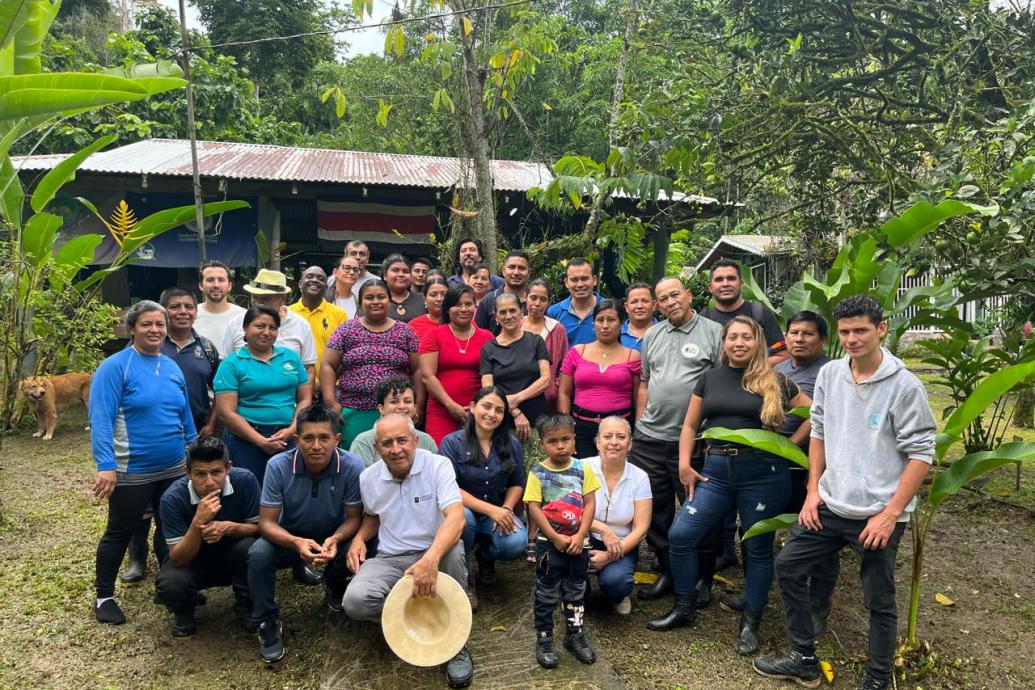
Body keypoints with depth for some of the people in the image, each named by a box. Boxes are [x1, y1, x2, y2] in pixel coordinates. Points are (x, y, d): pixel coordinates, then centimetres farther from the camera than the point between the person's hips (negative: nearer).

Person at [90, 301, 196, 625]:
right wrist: (106, 465, -25)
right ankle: (104, 597, 28)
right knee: (119, 534, 10)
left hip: (174, 469, 6)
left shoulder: (172, 367, 7)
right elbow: (100, 420, -18)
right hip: (131, 472, -6)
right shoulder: (114, 367, -12)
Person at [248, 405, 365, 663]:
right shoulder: (278, 465, -23)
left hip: (334, 537, 0)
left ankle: (334, 585, 10)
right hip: (289, 538, 0)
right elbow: (267, 522, -19)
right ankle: (267, 623, -4)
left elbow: (353, 518, -14)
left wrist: (335, 540, -37)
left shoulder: (352, 466, -24)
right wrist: (297, 543, -40)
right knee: (259, 554, -30)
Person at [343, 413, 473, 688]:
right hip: (390, 561, 3)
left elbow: (456, 516, -29)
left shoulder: (438, 465, -14)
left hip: (434, 553, -2)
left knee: (454, 551, -38)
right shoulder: (368, 478, 0)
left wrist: (431, 559, -46)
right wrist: (359, 538, 0)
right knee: (355, 601, -27)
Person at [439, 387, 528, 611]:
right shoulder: (452, 442, -9)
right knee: (462, 517, -38)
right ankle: (465, 577, -9)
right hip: (463, 510, -2)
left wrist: (506, 510, -12)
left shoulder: (512, 445, 3)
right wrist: (491, 510, -24)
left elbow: (517, 483, 9)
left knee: (516, 544, -28)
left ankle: (485, 556, 12)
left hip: (499, 513, 3)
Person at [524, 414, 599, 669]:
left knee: (576, 590, 16)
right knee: (546, 593, 8)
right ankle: (544, 639, 22)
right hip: (549, 543, -2)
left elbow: (590, 504, -5)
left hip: (578, 542, 2)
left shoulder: (582, 469, -4)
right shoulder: (537, 473, -9)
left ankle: (574, 634, 32)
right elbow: (534, 508, -13)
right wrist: (555, 538, -17)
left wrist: (580, 536, -14)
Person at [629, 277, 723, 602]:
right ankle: (667, 572, 27)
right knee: (654, 509, 12)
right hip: (649, 438, 5)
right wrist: (640, 424, 11)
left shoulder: (714, 332, -4)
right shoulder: (652, 336, 13)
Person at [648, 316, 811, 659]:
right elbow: (690, 425, 12)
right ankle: (684, 608, 17)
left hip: (762, 472, -2)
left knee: (758, 548, 7)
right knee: (680, 534, -3)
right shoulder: (710, 379, 9)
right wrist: (684, 465, 2)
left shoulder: (775, 382, 1)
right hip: (716, 469, 3)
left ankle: (750, 623, 24)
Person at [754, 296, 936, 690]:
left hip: (878, 513, -6)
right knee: (788, 567, 11)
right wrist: (813, 491, 8)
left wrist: (890, 514, -15)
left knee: (879, 602, 7)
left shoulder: (904, 386, -13)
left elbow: (921, 454, -12)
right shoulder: (829, 375, 3)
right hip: (830, 505, 6)